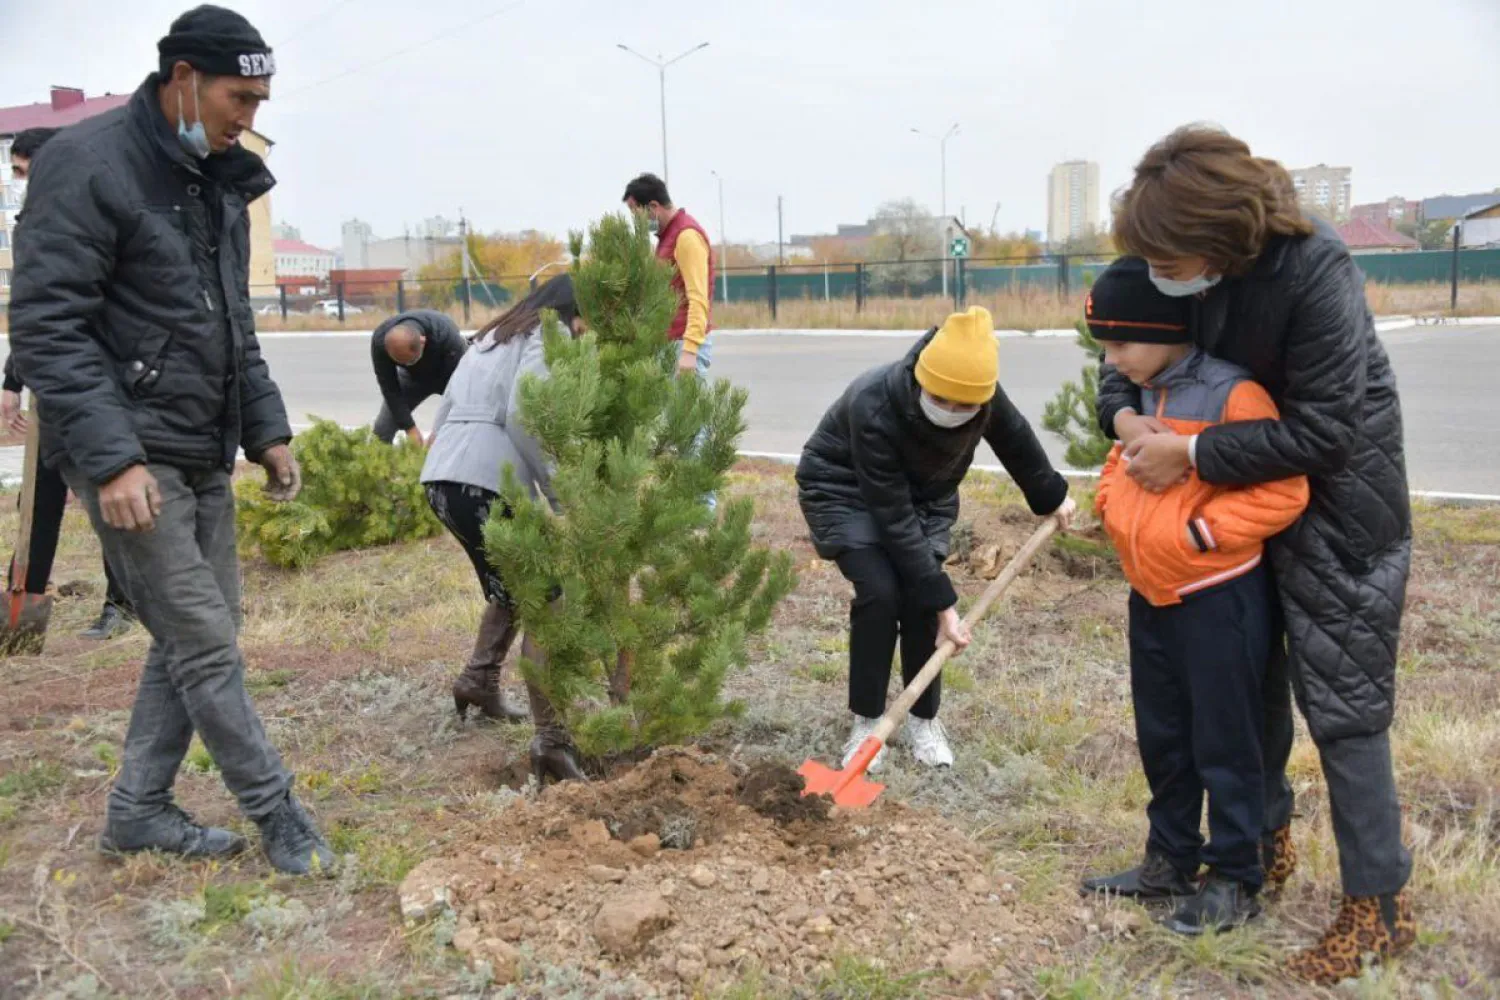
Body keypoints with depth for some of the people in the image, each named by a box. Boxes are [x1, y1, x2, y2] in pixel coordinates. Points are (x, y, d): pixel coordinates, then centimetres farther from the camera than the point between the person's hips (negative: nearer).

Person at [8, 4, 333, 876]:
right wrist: (111, 458, -23)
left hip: (205, 456, 8)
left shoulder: (221, 183, 13)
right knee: (205, 643, -4)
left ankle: (140, 810, 24)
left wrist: (267, 430, 14)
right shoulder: (89, 164, -12)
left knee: (198, 635, 11)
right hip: (131, 457, -8)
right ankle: (277, 811, 9)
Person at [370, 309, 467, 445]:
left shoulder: (447, 337, -42)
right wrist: (409, 427, -26)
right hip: (412, 375, 3)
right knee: (381, 430, -7)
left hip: (449, 372, -2)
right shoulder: (380, 340, -33)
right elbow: (390, 388, -24)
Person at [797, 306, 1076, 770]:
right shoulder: (873, 408, -40)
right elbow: (896, 521, -36)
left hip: (922, 491, 4)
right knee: (880, 592, -20)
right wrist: (944, 603, -33)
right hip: (844, 490, -4)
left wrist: (1051, 497, 14)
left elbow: (1014, 437, -1)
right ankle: (866, 720, -2)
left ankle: (924, 718, 9)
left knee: (921, 596, -10)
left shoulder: (981, 393, -26)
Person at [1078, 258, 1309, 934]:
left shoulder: (1232, 395, -19)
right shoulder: (1140, 397, 7)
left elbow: (1283, 492, -21)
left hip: (1219, 599, -8)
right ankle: (1170, 863, 33)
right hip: (1151, 596, 8)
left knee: (1224, 742, 4)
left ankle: (1235, 881, 19)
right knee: (1161, 739, 18)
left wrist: (1200, 531, -21)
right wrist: (1110, 504, 2)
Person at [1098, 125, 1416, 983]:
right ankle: (1265, 838, 36)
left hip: (1337, 501, -7)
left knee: (1342, 701, -2)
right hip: (1241, 492, 7)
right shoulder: (1185, 268, -12)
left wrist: (1192, 454, -29)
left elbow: (1325, 430, -30)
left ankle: (1381, 904, 12)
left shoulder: (1316, 270, -31)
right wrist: (1127, 415, -16)